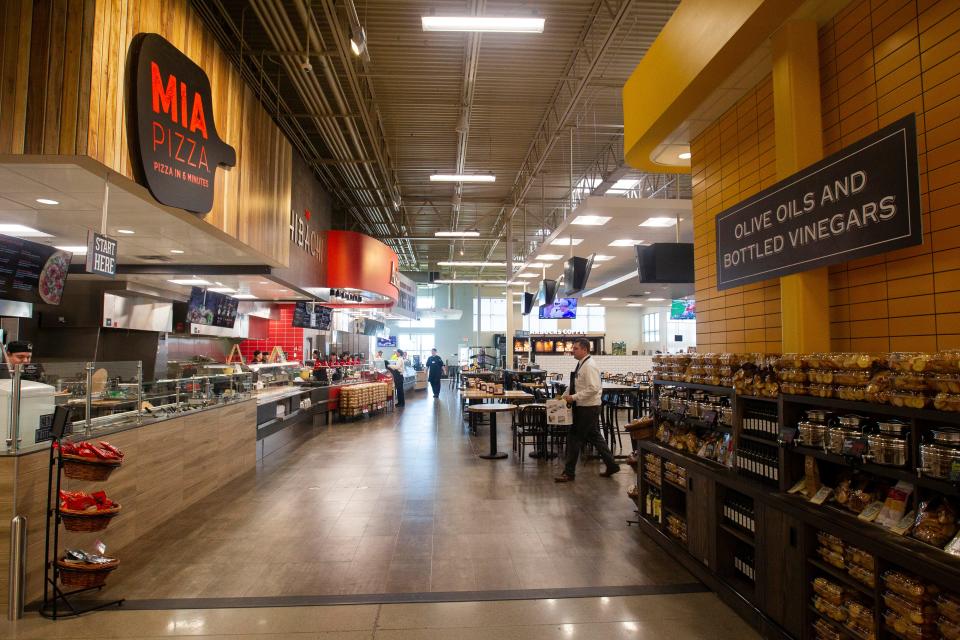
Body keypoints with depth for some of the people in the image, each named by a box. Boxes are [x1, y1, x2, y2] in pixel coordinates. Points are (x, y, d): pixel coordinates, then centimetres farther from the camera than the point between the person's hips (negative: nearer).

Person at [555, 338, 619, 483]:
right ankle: (612, 465, 28)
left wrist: (574, 397, -24)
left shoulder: (589, 366, -18)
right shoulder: (581, 365, 12)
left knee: (574, 438, -3)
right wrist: (565, 396, 9)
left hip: (588, 408, -10)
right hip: (584, 407, 10)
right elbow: (575, 385, 21)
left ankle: (569, 473, 7)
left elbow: (593, 388, -26)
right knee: (595, 437, 17)